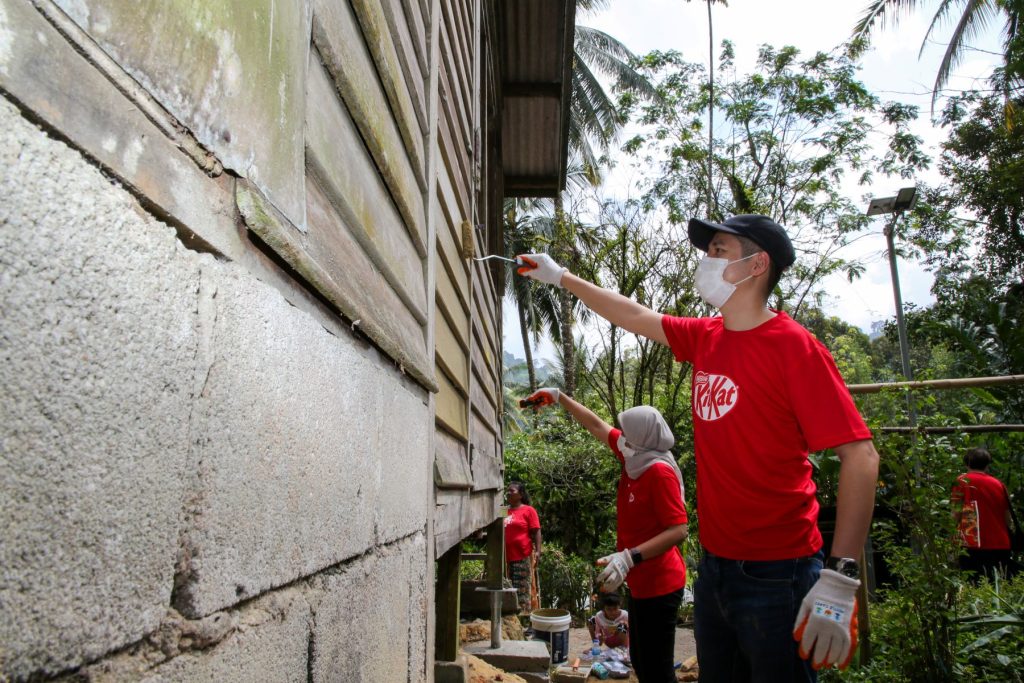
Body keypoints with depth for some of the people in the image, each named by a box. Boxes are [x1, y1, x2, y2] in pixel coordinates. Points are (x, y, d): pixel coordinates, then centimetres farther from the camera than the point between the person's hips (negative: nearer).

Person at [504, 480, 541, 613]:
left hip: (522, 557, -5)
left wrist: (537, 551, -13)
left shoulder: (528, 510, -2)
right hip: (505, 556, 5)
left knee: (522, 589, -1)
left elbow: (536, 532, -4)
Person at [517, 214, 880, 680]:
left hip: (776, 573, -7)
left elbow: (860, 456, -18)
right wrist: (560, 277, 23)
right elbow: (637, 317, 18)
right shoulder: (705, 339, 4)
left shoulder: (793, 346, -16)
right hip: (713, 566, 7)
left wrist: (839, 577, -24)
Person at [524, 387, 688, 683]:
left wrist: (628, 558, -33)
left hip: (659, 586, -9)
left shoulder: (660, 472, -21)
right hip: (641, 583, 9)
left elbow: (678, 530, -25)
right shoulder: (635, 458, 2)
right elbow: (597, 426, 13)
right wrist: (559, 397, 19)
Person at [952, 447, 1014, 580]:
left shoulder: (963, 480, 0)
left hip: (974, 545, -4)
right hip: (1001, 545, 4)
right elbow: (1007, 519, 14)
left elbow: (957, 514, -4)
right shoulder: (999, 484, 11)